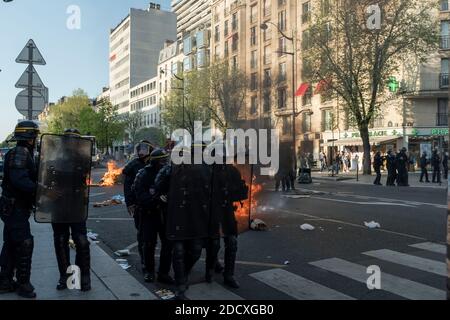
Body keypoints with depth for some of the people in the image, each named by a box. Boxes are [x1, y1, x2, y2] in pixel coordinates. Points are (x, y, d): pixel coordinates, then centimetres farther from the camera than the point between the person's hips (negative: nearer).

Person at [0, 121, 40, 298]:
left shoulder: (23, 153, 14)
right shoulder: (20, 153, -17)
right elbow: (19, 180, -30)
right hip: (16, 208, -10)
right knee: (24, 244, -4)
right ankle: (23, 284, 6)